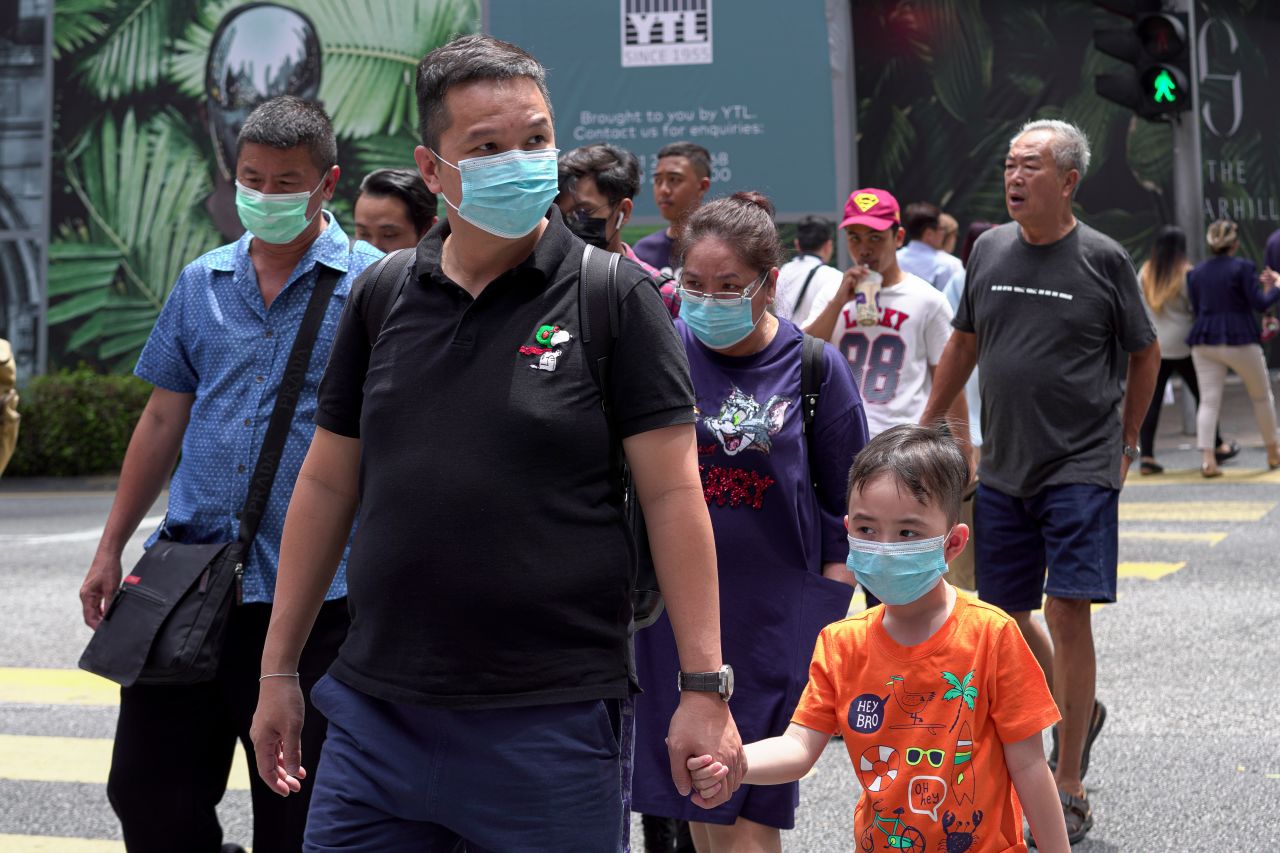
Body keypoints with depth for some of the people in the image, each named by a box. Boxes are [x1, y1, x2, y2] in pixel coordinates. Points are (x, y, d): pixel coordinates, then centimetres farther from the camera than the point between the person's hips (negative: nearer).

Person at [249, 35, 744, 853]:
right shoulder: (381, 298, 7)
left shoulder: (615, 298, -4)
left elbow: (673, 494, -7)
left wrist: (706, 687, -11)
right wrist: (279, 668, 13)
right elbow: (327, 484, 13)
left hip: (551, 719, -4)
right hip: (377, 715, 4)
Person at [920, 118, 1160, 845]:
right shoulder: (990, 250, 6)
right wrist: (924, 429, 18)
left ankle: (1070, 791, 0)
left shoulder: (1104, 259, -5)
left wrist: (1123, 444, 7)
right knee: (1006, 612, 10)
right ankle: (1077, 714, 37)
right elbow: (965, 343, 18)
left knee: (1067, 611, -9)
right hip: (1003, 469, 5)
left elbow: (1145, 352, 6)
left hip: (1082, 470, -5)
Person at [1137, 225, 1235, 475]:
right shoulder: (1186, 274, -10)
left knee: (1151, 401, 1)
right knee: (1202, 396, 13)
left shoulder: (1144, 274, 1)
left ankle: (1146, 456, -7)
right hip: (1182, 346, -3)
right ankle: (1217, 447, 24)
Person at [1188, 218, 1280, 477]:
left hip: (1204, 343, 4)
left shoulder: (1196, 272, 7)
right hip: (1240, 341, -4)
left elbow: (1196, 308, 12)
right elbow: (1259, 303, -11)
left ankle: (1207, 458, -17)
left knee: (1208, 400, -1)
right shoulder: (1243, 267, -9)